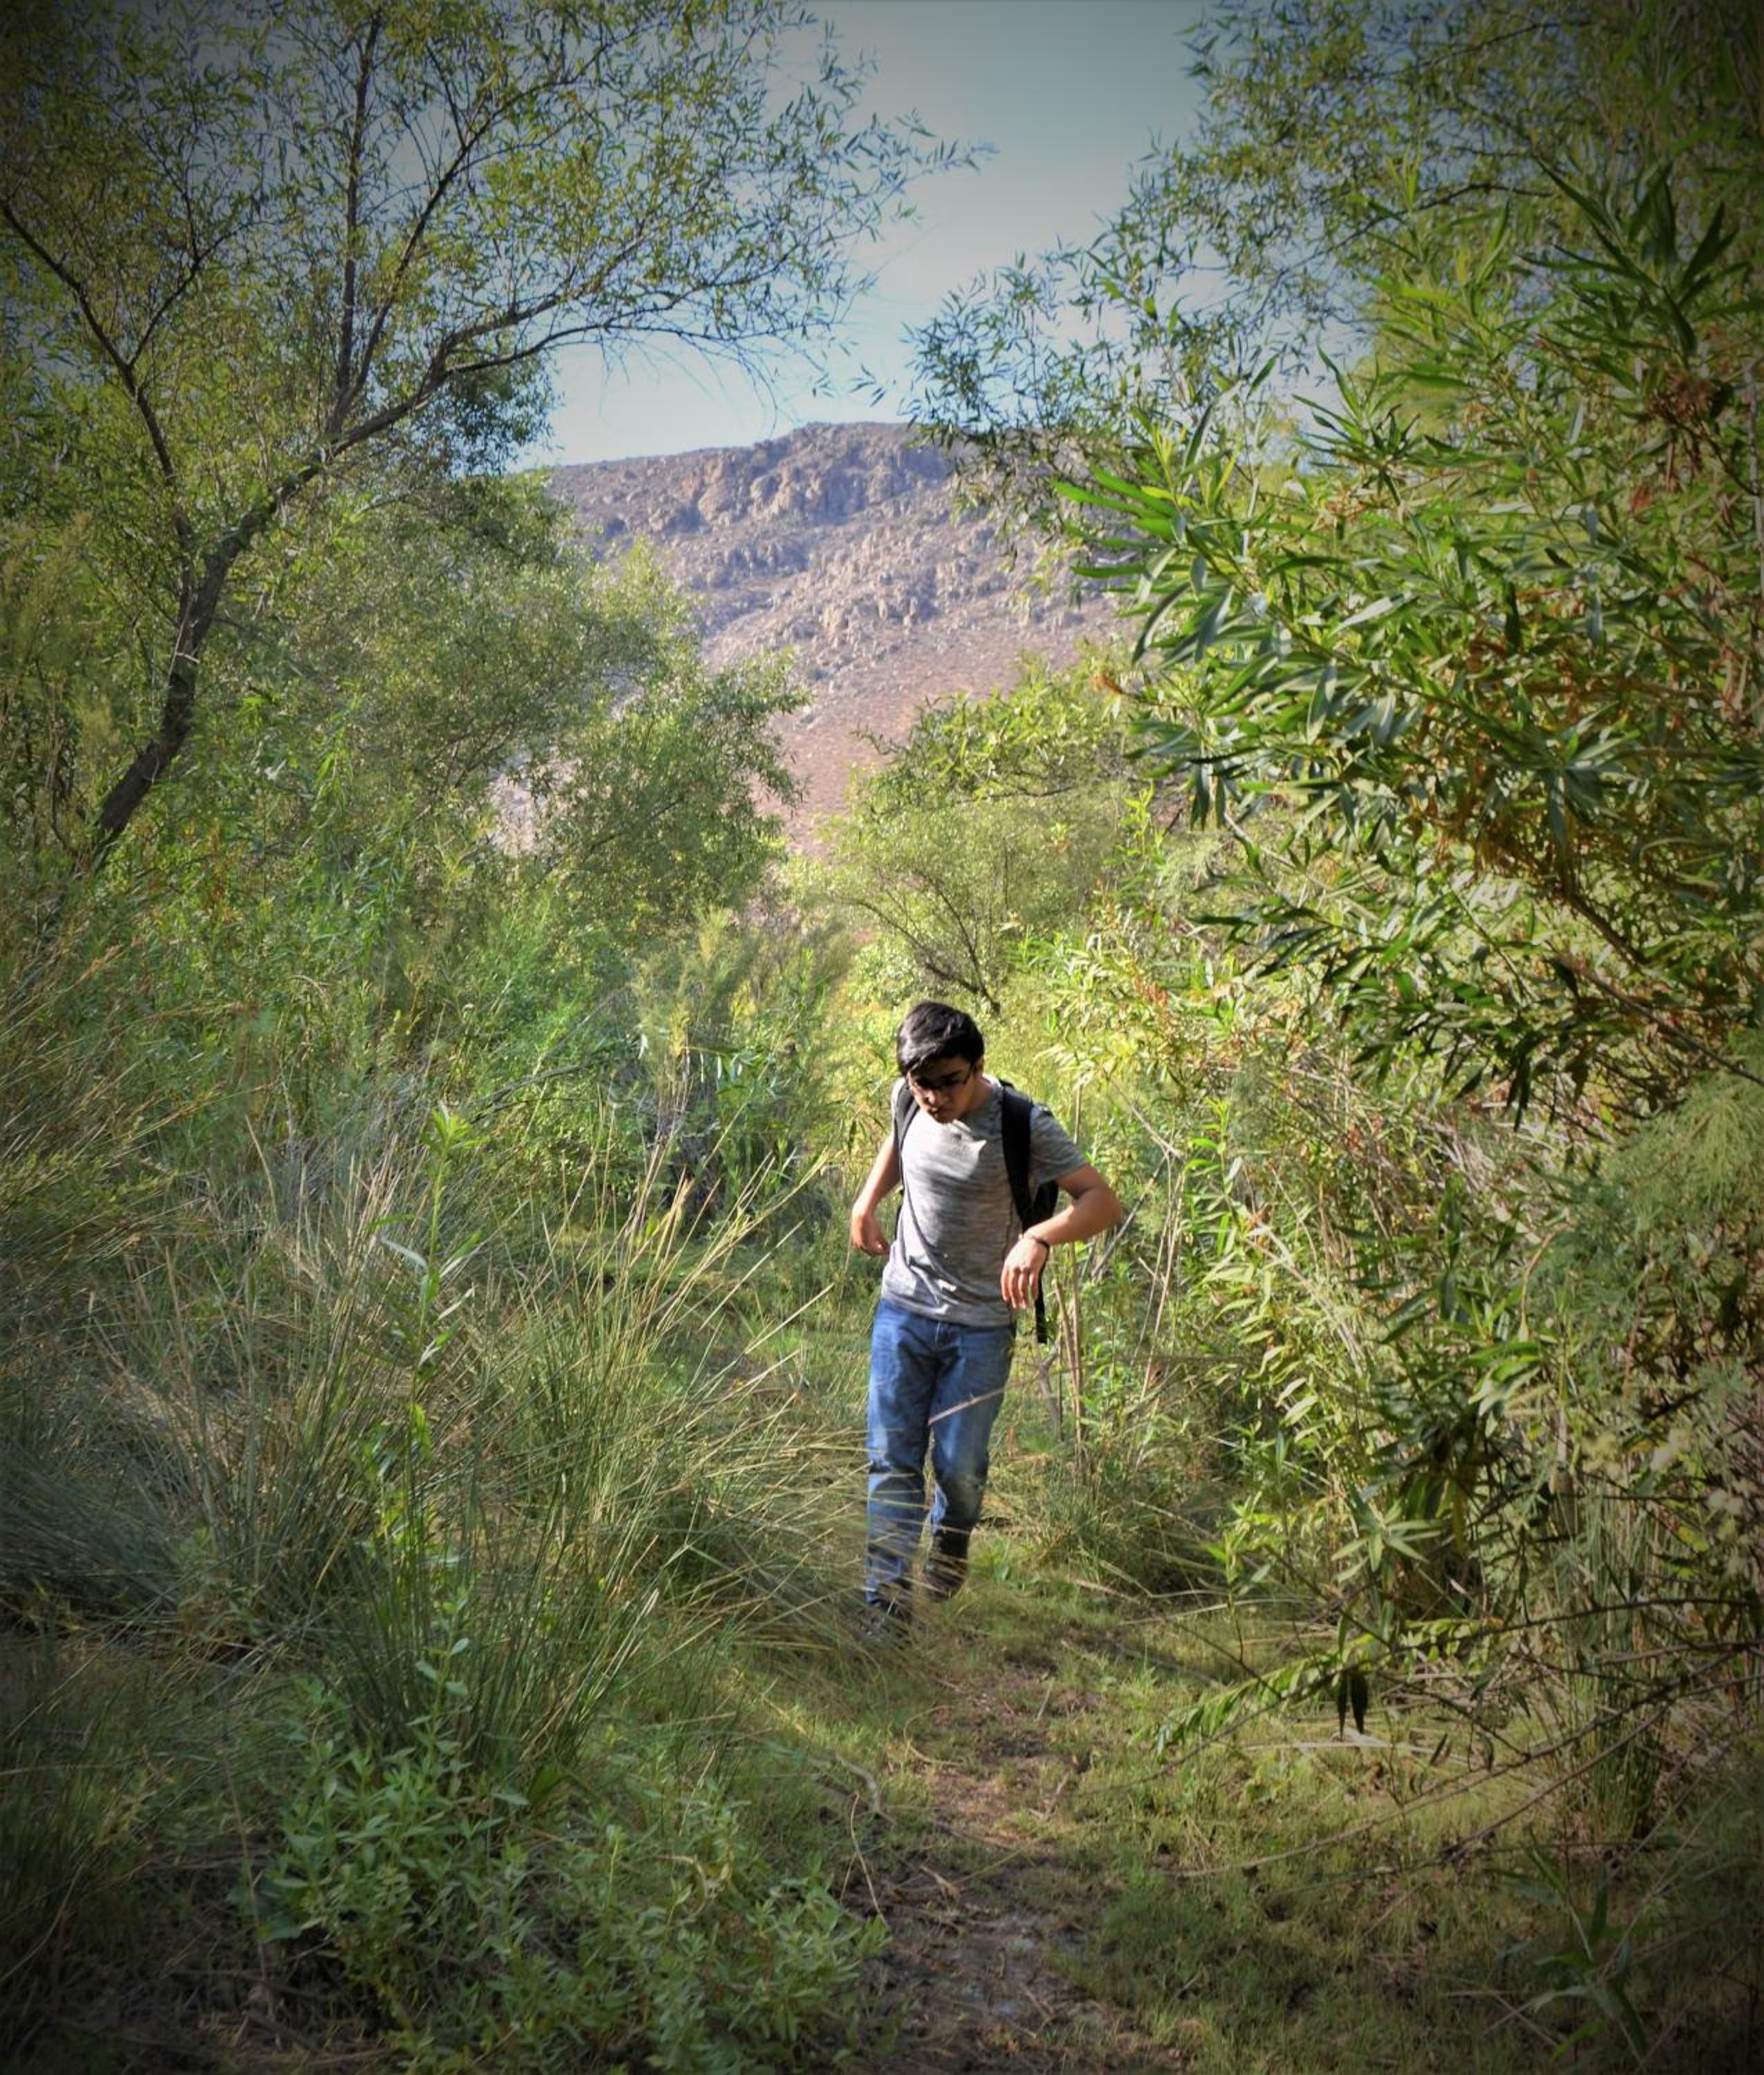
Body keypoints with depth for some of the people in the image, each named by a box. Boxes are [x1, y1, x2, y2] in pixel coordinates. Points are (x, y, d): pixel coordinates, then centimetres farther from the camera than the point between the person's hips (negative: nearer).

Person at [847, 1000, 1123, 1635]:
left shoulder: (1023, 1126, -20)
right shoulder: (908, 1101, -5)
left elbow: (1103, 1201, -26)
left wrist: (1039, 1237, -43)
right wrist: (867, 1201, 8)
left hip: (982, 1325, -3)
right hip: (905, 1307, 3)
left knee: (958, 1463, 0)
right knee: (892, 1459, -1)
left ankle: (951, 1541, 35)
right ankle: (886, 1604, 6)